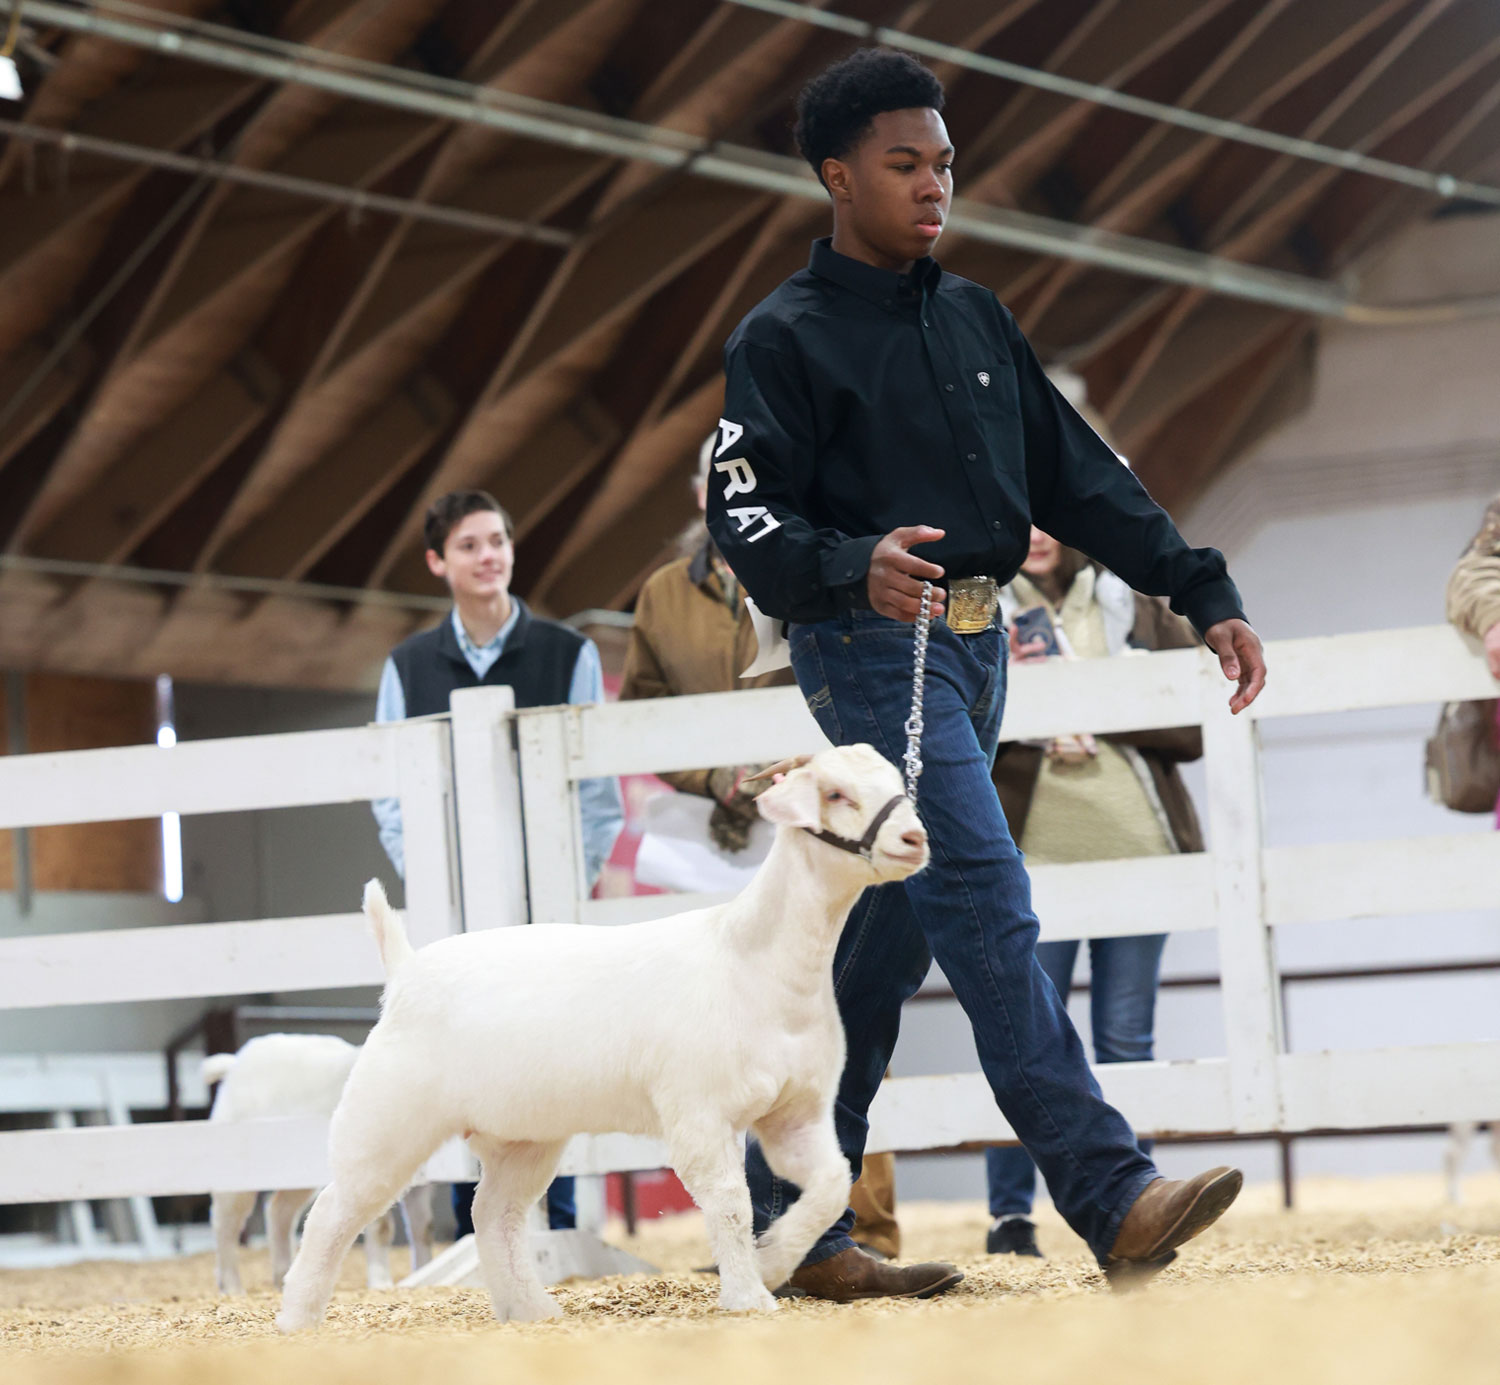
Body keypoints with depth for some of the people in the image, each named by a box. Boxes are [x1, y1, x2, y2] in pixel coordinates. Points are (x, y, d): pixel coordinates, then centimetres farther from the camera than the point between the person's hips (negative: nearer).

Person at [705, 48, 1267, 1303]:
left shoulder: (973, 317, 16)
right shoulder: (784, 340, -3)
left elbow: (1077, 474, 15)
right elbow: (746, 516, -11)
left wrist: (1204, 593, 7)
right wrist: (854, 567, -31)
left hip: (975, 648, 7)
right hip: (872, 649, -7)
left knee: (885, 938, 8)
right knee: (988, 903, -18)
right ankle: (1115, 1200, -26)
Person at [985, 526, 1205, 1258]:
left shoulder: (1137, 607, 9)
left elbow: (1199, 723, 2)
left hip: (1137, 850, 1)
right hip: (1030, 858, -1)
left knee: (1126, 1041, 5)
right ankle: (1010, 1213, 6)